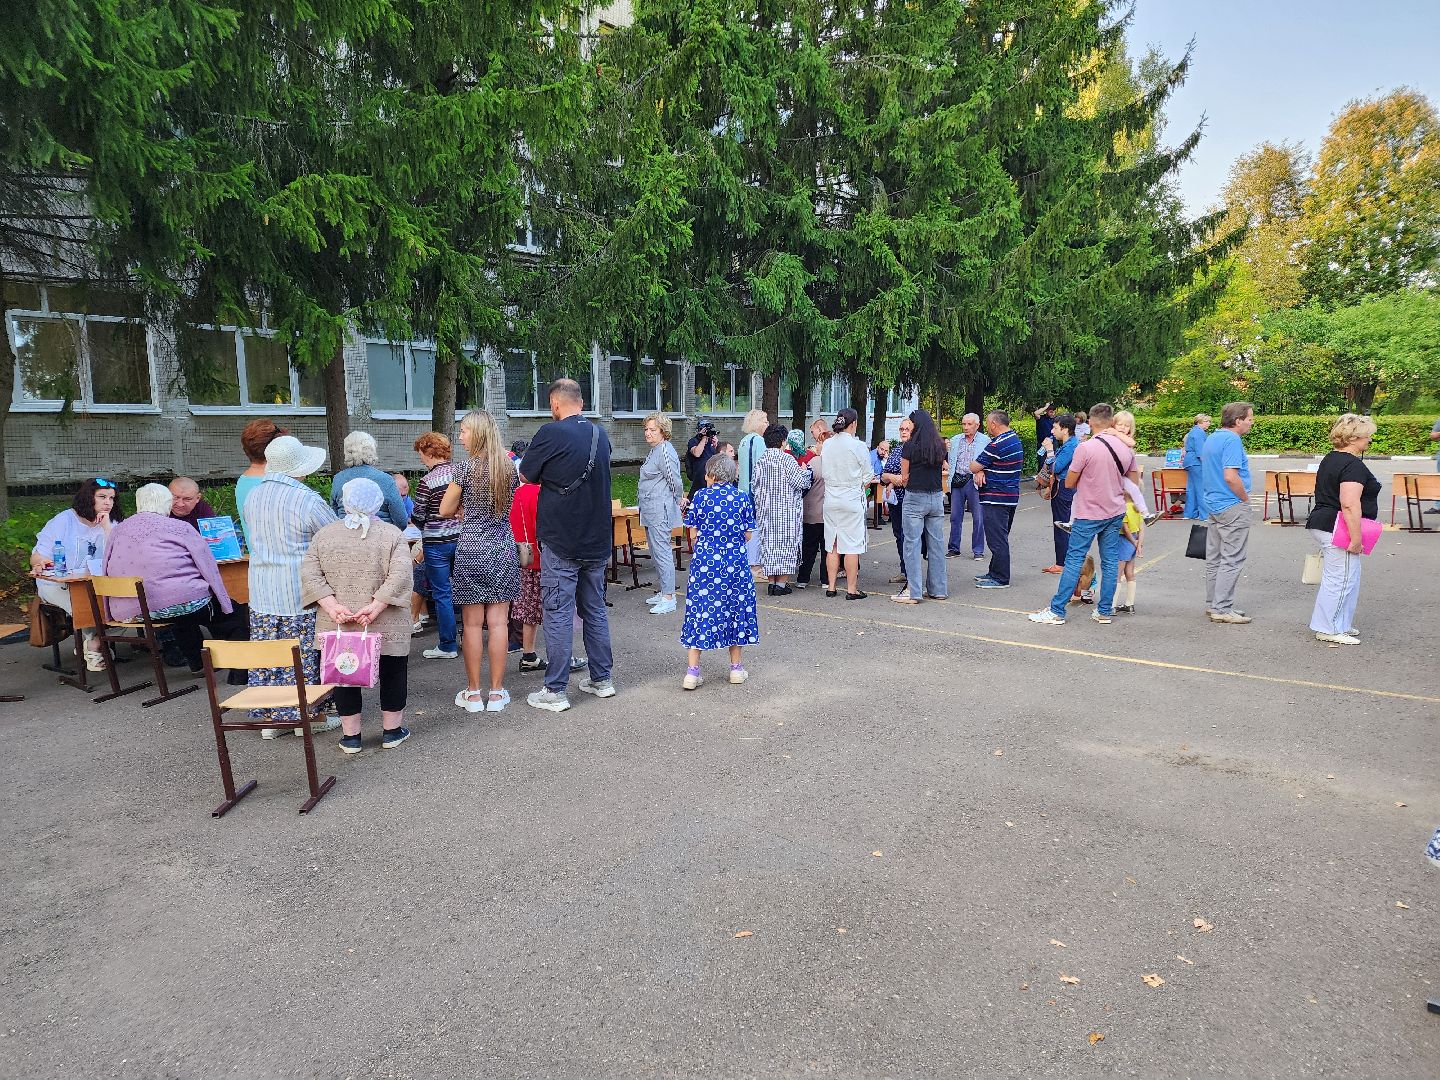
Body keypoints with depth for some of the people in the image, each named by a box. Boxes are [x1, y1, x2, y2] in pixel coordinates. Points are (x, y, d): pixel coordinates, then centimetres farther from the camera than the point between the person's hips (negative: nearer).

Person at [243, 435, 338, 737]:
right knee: (305, 655, 3)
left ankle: (270, 717, 19)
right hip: (300, 591, -6)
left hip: (261, 590, 7)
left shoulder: (252, 497, 8)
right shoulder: (307, 500, -14)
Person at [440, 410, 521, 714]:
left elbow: (446, 510, -3)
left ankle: (473, 693, 12)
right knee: (498, 622, 5)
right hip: (503, 549, 4)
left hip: (472, 549, -4)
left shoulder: (465, 467, -10)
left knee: (473, 624, 4)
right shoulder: (508, 465, 4)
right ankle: (496, 693, 11)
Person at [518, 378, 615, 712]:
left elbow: (525, 476, -2)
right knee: (595, 609, 15)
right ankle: (601, 680, 23)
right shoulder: (600, 434, 6)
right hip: (597, 539, 6)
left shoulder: (551, 434, -13)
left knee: (558, 615, 0)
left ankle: (556, 691, 6)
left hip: (561, 541, -6)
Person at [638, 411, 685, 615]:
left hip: (660, 512, -11)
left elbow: (676, 483, -15)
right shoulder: (654, 451, 16)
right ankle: (665, 591, 25)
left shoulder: (665, 452, -16)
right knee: (656, 553, 16)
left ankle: (668, 598, -5)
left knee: (662, 552, -9)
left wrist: (676, 503, -1)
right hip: (651, 512, 11)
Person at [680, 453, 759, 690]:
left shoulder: (700, 497, -4)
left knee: (701, 610, 3)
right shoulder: (742, 499, -1)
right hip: (735, 563, 1)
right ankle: (736, 667, 20)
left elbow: (693, 534, -1)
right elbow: (747, 535, 2)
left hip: (705, 562, -1)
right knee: (735, 608, 13)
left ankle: (693, 671, 1)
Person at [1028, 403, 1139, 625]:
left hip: (1088, 514, -5)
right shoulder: (1126, 448, 2)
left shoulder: (1085, 447, -15)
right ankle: (1105, 611, 16)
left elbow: (1069, 483, -8)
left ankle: (1057, 611, 1)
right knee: (1110, 562, 10)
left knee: (1074, 560, -2)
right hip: (1115, 513, 5)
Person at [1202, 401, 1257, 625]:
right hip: (1232, 506, -10)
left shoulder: (1211, 438, 13)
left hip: (1213, 505, 10)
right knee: (1231, 560, -5)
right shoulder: (1232, 440, -17)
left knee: (1214, 558, 14)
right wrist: (1246, 499, -11)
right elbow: (1230, 476, -25)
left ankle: (1212, 604, 21)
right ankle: (1222, 609, -4)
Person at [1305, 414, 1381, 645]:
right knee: (1340, 579, -3)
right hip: (1338, 531, -11)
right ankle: (1328, 630, 3)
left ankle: (1340, 625, 24)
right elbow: (1350, 504, -26)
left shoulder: (1330, 459, 15)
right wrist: (1356, 538, -23)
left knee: (1348, 579, 17)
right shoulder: (1353, 465, -17)